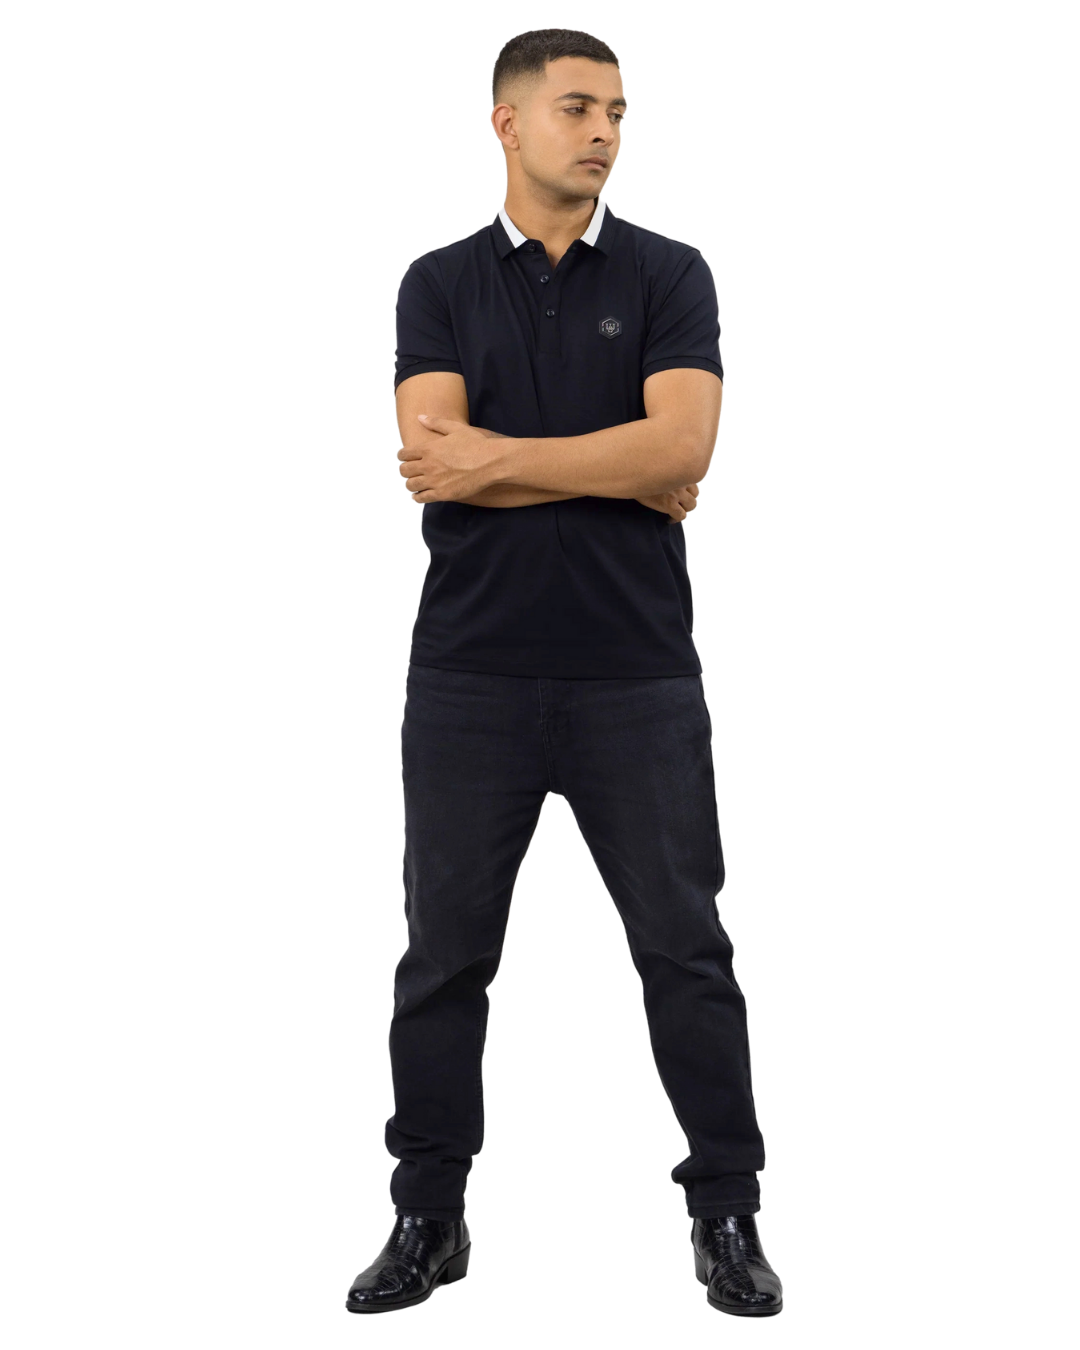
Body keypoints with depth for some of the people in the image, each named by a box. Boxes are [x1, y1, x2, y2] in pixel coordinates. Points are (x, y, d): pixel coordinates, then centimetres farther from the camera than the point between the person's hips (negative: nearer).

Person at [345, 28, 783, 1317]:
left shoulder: (669, 275, 3)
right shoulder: (439, 284, 6)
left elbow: (678, 449, -13)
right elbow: (434, 459, -10)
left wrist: (494, 458, -13)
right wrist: (618, 472, -12)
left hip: (637, 676, -1)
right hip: (470, 675, 1)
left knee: (684, 949, 6)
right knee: (444, 954, 8)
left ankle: (727, 1213, 20)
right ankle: (428, 1216, 23)